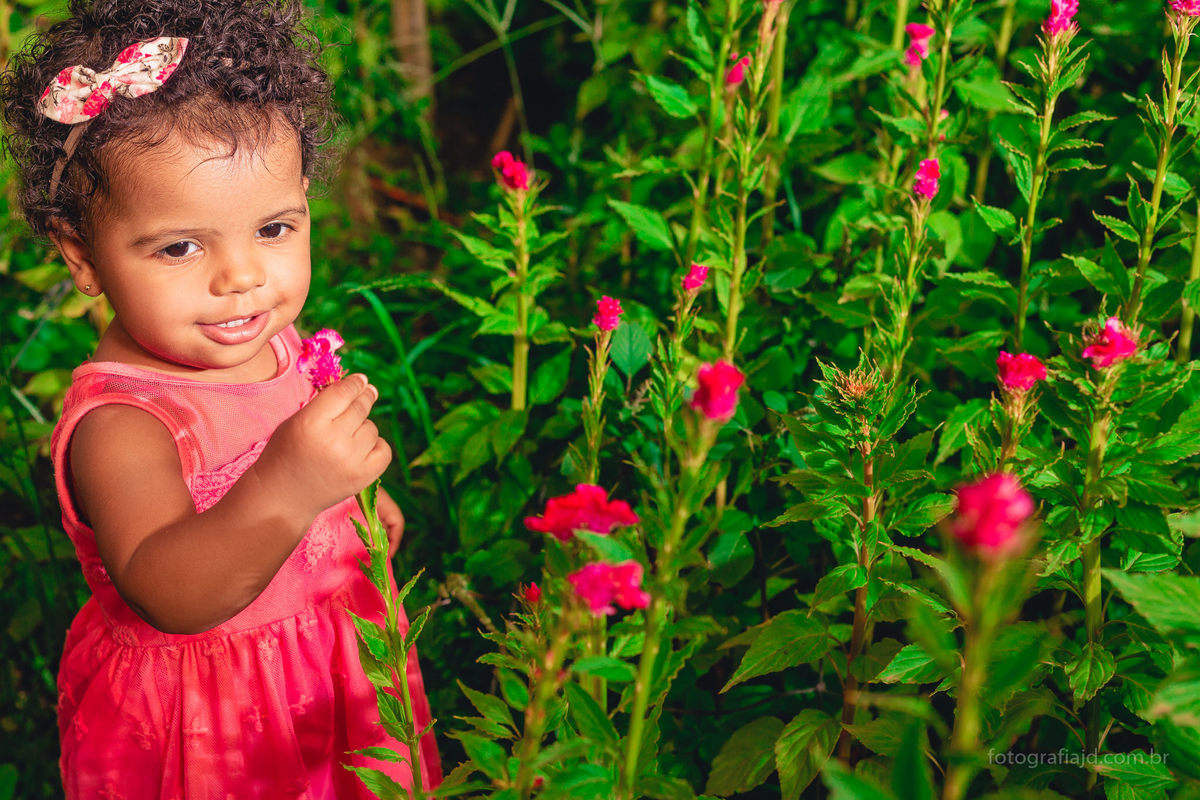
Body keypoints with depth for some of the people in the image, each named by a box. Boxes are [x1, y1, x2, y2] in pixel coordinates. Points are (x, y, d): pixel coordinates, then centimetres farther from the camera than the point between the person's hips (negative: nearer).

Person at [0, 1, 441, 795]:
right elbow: (167, 594, -48)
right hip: (199, 727, -7)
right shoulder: (117, 424, -32)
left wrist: (356, 495, 12)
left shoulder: (268, 339, -8)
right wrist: (285, 491, -60)